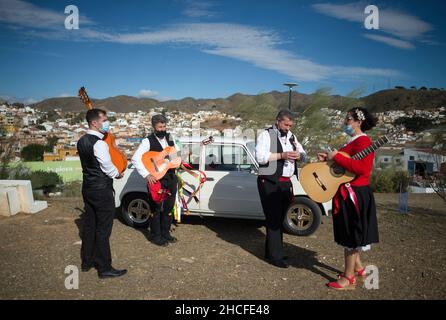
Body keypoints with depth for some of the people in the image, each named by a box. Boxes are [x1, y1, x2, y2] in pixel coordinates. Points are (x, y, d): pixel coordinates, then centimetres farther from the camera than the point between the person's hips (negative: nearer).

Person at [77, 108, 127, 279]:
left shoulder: (82, 141, 8)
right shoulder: (99, 143, -19)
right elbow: (107, 166, -16)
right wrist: (117, 174, 2)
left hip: (87, 187, 9)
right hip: (102, 190, -9)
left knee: (89, 225, 17)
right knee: (103, 229, -1)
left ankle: (87, 261, 30)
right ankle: (104, 268, 7)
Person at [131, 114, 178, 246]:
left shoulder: (169, 137, 8)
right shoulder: (148, 141, -11)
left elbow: (178, 151, 23)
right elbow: (135, 159, -18)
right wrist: (147, 175, -23)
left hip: (171, 177, 6)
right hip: (156, 180, -6)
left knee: (169, 207, 14)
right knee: (156, 209, 5)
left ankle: (165, 233, 31)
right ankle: (155, 236, 20)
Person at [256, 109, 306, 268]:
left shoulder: (291, 136, 16)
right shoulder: (266, 135, -6)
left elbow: (303, 154, 17)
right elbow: (260, 157, -18)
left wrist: (298, 155, -7)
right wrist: (282, 155, -23)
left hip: (286, 182, 7)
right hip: (270, 182, -7)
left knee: (280, 218, 13)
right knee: (273, 218, -5)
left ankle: (271, 251, 25)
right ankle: (275, 256, 4)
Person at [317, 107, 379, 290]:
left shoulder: (363, 141, -16)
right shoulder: (353, 142, 16)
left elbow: (361, 168, -28)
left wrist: (336, 156, -24)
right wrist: (329, 158, 5)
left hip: (354, 195, -10)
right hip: (348, 194, 10)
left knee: (350, 236, -1)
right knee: (350, 234, 19)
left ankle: (349, 278, 11)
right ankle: (358, 268, 34)